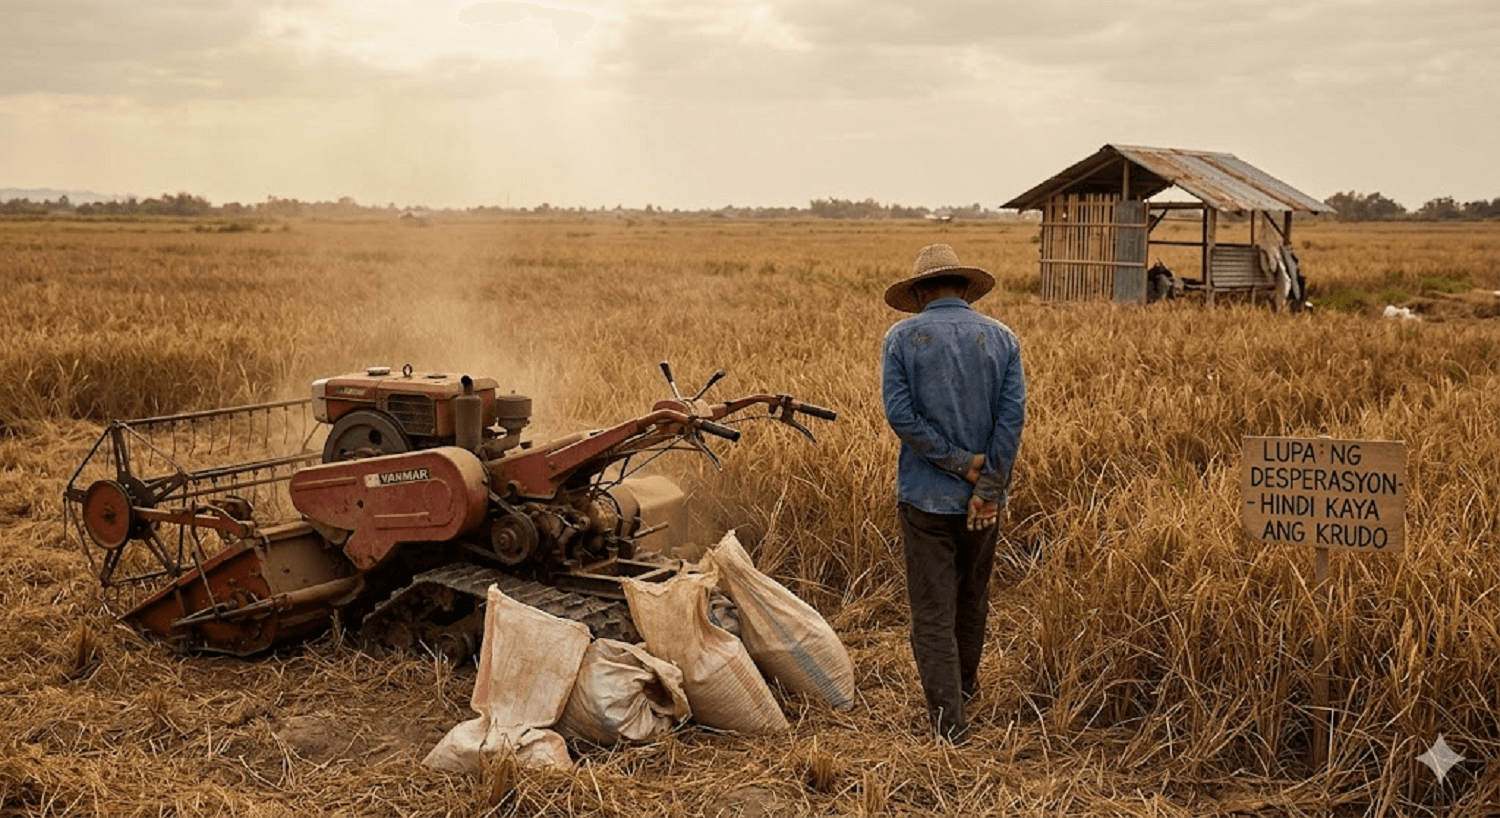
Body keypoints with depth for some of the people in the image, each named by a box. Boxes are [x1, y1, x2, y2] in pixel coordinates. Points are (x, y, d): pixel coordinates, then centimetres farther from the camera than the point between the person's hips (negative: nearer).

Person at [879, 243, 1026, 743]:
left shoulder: (902, 338, -4)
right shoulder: (1002, 338, 2)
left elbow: (900, 414, -13)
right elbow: (1013, 413, -8)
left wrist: (962, 464, -11)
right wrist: (988, 485, -10)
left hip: (925, 496, -3)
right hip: (983, 499, 3)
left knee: (932, 612, 1)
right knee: (972, 599, 22)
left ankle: (949, 723, -2)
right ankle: (965, 686, 42)